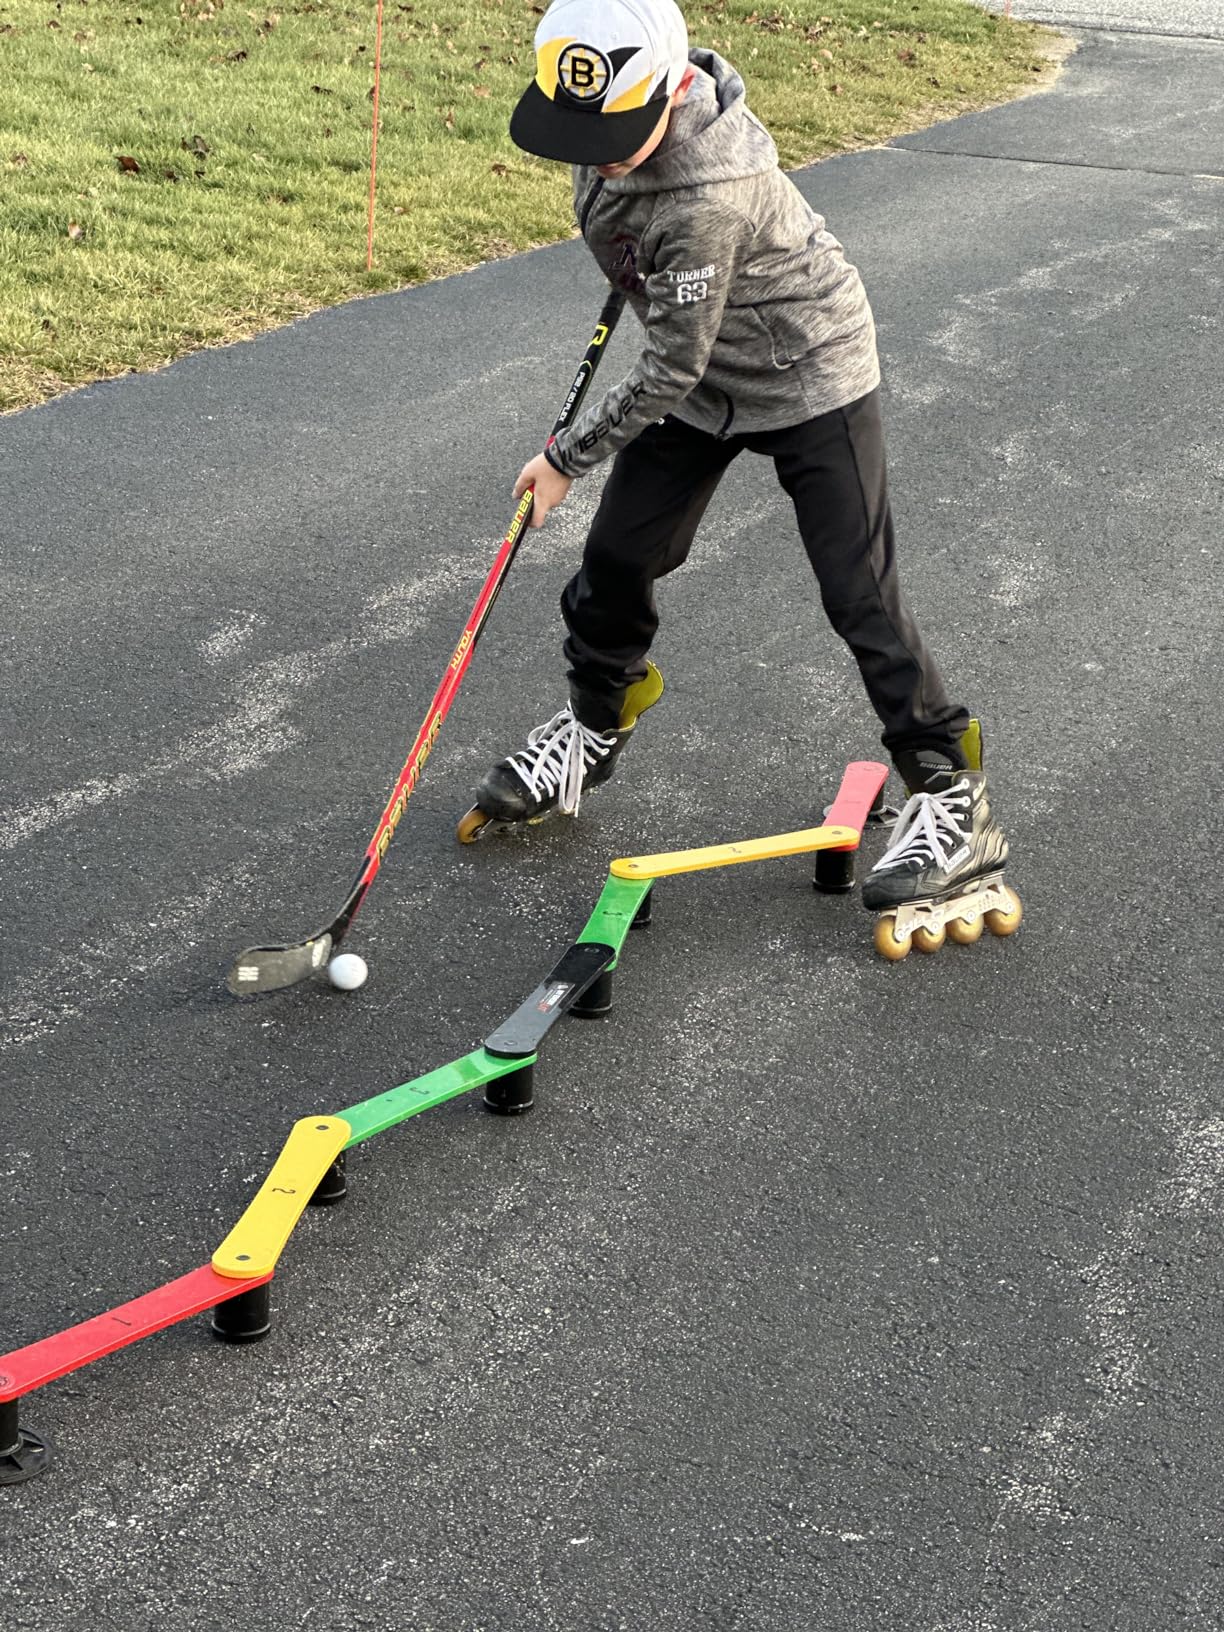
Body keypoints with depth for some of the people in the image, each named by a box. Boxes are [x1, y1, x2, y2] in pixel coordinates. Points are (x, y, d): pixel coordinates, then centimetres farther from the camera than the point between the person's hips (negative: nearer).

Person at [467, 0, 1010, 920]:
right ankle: (595, 727, 36)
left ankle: (953, 799, 2)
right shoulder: (620, 102, -15)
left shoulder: (708, 202, -38)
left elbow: (670, 372, -28)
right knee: (617, 560, 12)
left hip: (808, 377, -8)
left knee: (861, 599, -9)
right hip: (701, 377, 8)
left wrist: (568, 458, -17)